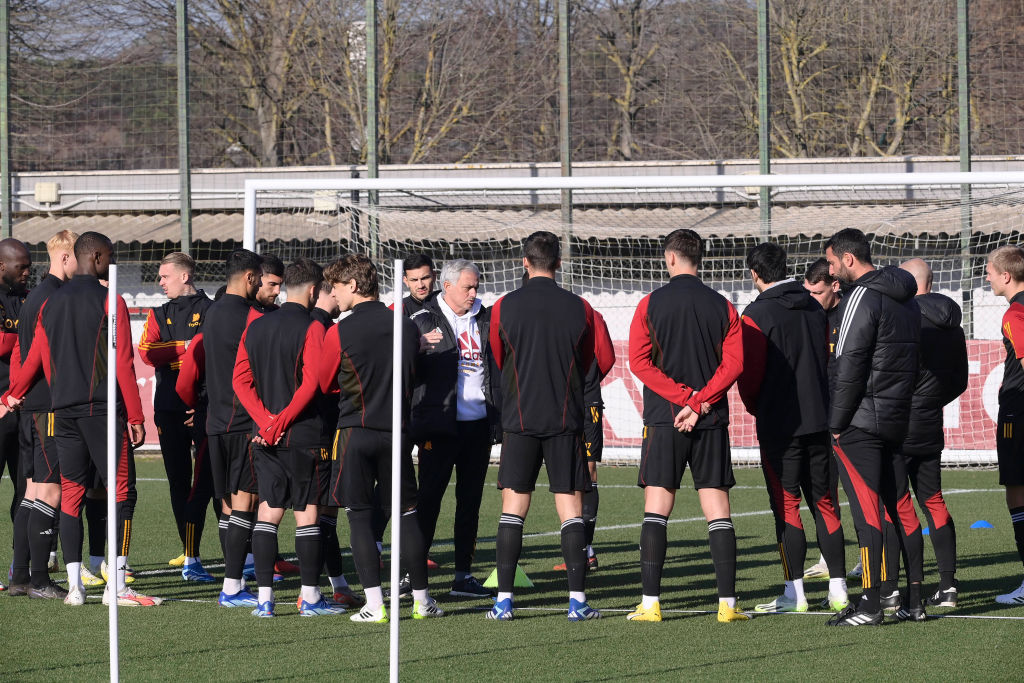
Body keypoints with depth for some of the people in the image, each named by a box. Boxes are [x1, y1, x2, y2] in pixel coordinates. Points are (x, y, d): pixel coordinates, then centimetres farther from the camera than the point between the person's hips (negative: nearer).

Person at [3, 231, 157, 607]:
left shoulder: (51, 304, 12)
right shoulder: (109, 301, -5)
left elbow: (35, 360, 19)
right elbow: (123, 363, -9)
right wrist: (135, 416, -6)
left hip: (64, 410, 6)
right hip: (103, 408, -6)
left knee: (71, 495, 8)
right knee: (121, 492, -3)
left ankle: (74, 586, 4)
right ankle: (116, 586, -9)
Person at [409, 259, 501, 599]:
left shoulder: (484, 319, 12)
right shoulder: (424, 321, -2)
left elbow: (496, 369, 16)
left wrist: (501, 419, 7)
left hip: (479, 423, 5)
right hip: (440, 425, -5)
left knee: (470, 500, 8)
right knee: (429, 498, -4)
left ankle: (463, 575, 13)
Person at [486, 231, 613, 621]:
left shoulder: (504, 307, -2)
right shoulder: (579, 309, -1)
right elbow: (588, 365, 13)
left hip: (519, 418, 0)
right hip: (566, 420, 0)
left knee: (514, 505, 4)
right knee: (570, 507, 2)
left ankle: (504, 599, 1)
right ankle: (578, 600, -3)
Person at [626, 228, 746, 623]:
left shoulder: (651, 304, -1)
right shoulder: (722, 307, 4)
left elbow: (639, 360, -8)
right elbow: (734, 362, -5)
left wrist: (685, 397, -9)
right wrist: (698, 403, -9)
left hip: (663, 420, -2)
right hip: (713, 423, 2)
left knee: (656, 511, 0)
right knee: (718, 512, 3)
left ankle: (650, 603, -6)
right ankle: (728, 602, -1)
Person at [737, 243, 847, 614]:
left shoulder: (757, 314, -11)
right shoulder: (815, 308, 9)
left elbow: (750, 373, -12)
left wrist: (755, 407, 7)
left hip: (780, 426, -5)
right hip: (821, 420, 6)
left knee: (786, 505, -1)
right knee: (824, 503, 10)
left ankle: (794, 592, -4)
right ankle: (837, 589, 8)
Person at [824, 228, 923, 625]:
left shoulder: (863, 297, -13)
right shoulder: (906, 298, 15)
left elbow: (849, 366, -16)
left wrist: (836, 424, -11)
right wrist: (900, 404, 19)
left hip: (861, 421, -8)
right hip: (897, 420, 8)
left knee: (866, 510, -8)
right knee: (901, 507, 10)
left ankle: (870, 604, -10)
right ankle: (914, 602, 10)